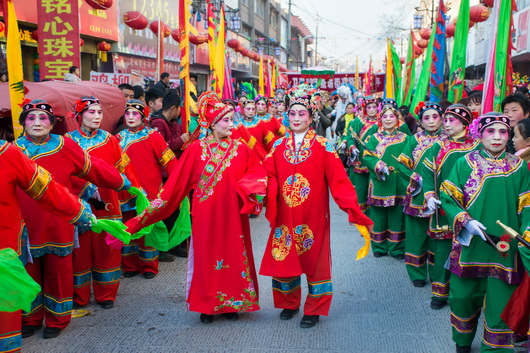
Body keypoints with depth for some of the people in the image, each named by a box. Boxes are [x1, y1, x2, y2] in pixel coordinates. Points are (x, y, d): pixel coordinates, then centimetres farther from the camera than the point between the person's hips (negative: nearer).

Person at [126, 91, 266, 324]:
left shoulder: (240, 149, 2)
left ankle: (232, 304, 22)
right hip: (205, 216, -2)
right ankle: (207, 306, 19)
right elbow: (177, 183, -4)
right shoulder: (196, 149, -4)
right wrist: (152, 209, -8)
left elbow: (257, 172, 2)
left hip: (232, 215, 2)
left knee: (234, 257, 7)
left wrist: (244, 187, -18)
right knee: (206, 258, 5)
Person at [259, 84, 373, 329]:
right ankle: (289, 303, 31)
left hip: (313, 216, -3)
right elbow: (268, 177, -3)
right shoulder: (278, 146, 5)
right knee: (284, 258, 10)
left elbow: (338, 178, -10)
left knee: (314, 260, 5)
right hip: (285, 216, 3)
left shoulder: (322, 146, -4)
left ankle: (314, 310, 20)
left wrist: (351, 207, -19)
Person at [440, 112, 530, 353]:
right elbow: (447, 197, -2)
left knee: (500, 301, 1)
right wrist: (466, 221, -15)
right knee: (464, 295, 10)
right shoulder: (466, 162, 1)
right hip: (470, 244, 0)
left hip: (505, 248, 1)